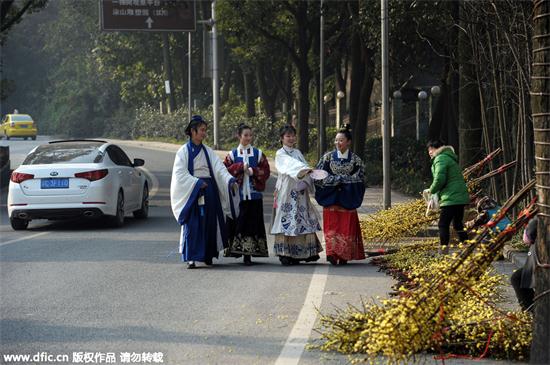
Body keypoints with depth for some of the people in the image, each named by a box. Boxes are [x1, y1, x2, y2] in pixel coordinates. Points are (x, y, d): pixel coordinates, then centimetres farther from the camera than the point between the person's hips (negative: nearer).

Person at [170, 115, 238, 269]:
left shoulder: (208, 151, 11)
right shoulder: (184, 151, -1)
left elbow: (219, 168, 0)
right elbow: (180, 173, -8)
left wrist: (230, 180, -17)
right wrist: (197, 183, -18)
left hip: (209, 191, 4)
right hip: (191, 191, -4)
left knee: (209, 223, 4)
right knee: (192, 225, -8)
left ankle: (208, 255, 13)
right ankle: (191, 257, -8)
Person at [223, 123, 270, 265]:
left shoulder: (258, 154, 9)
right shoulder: (232, 154, 8)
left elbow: (265, 172, 4)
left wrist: (252, 171, -11)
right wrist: (240, 167, -11)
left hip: (253, 194, 0)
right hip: (237, 194, 0)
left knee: (252, 223, -3)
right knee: (237, 223, -4)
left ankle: (248, 254, -2)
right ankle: (236, 249, 3)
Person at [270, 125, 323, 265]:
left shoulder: (297, 153, 17)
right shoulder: (280, 154, -3)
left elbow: (304, 169, 10)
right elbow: (290, 164, -22)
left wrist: (305, 183, -7)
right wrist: (305, 169, -38)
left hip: (300, 192, 6)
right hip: (286, 191, -6)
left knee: (302, 222, 2)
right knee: (287, 221, -8)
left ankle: (298, 253, 7)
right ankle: (285, 254, -7)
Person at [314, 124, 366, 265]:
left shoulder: (355, 160, 3)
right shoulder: (328, 157, 5)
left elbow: (358, 178, -4)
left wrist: (336, 178, -10)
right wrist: (342, 179, -11)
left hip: (347, 200, 0)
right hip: (331, 199, 0)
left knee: (347, 226, 0)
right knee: (332, 226, -7)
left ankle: (344, 256, 7)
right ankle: (333, 254, -10)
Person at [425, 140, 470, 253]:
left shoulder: (440, 159, -10)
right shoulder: (449, 158, 23)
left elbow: (439, 180, -20)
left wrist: (431, 190, -3)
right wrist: (436, 192, 16)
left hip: (451, 198, -10)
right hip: (461, 197, 10)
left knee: (443, 224, -7)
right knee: (458, 224, 17)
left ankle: (444, 249, -11)